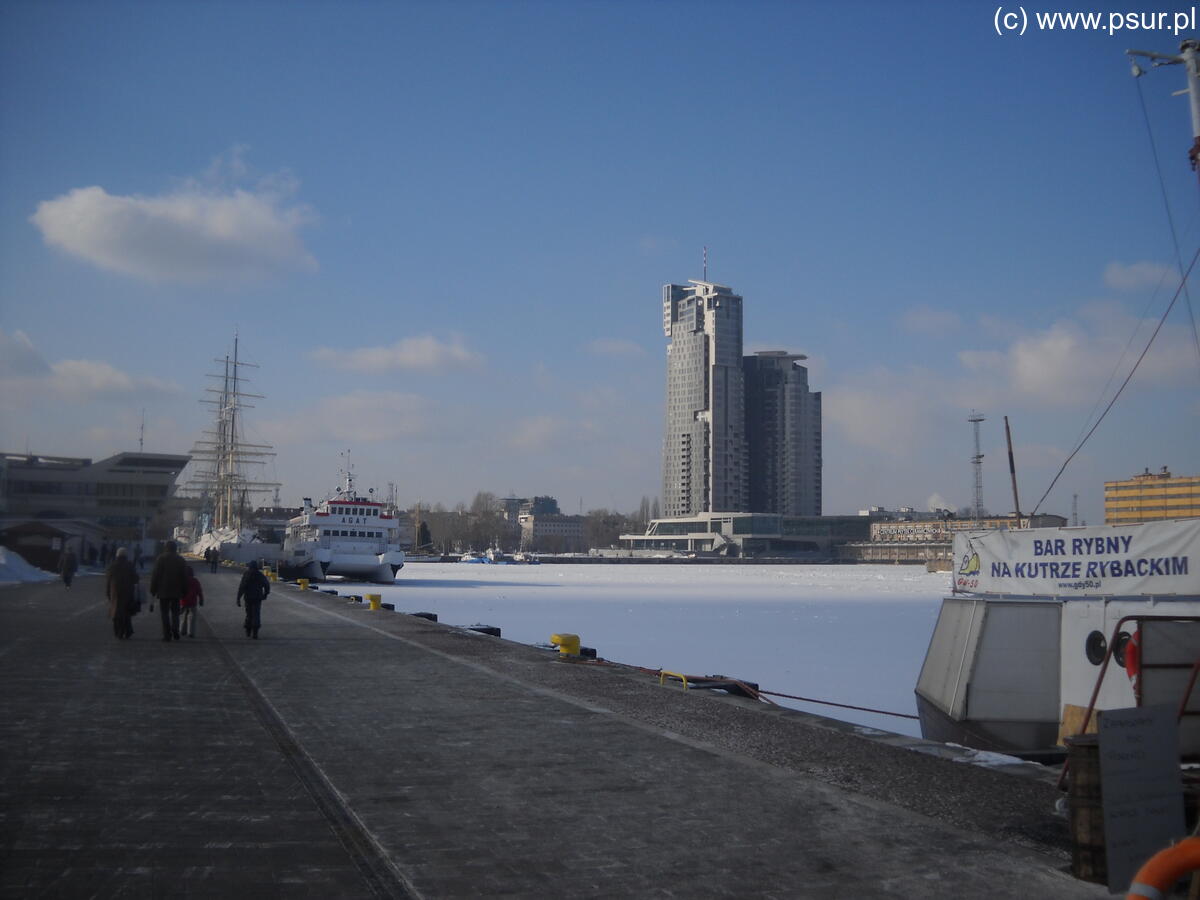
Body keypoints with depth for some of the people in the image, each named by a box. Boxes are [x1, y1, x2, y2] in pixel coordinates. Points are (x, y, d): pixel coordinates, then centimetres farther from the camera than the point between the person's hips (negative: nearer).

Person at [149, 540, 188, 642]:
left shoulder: (161, 558, -5)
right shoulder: (181, 560, 5)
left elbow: (155, 575, -7)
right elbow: (184, 577, 7)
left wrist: (153, 589, -1)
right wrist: (184, 590, 13)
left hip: (163, 591, -3)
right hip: (176, 591, 3)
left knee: (165, 612, 2)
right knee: (175, 612, 13)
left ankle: (167, 634, -2)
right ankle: (175, 631, -3)